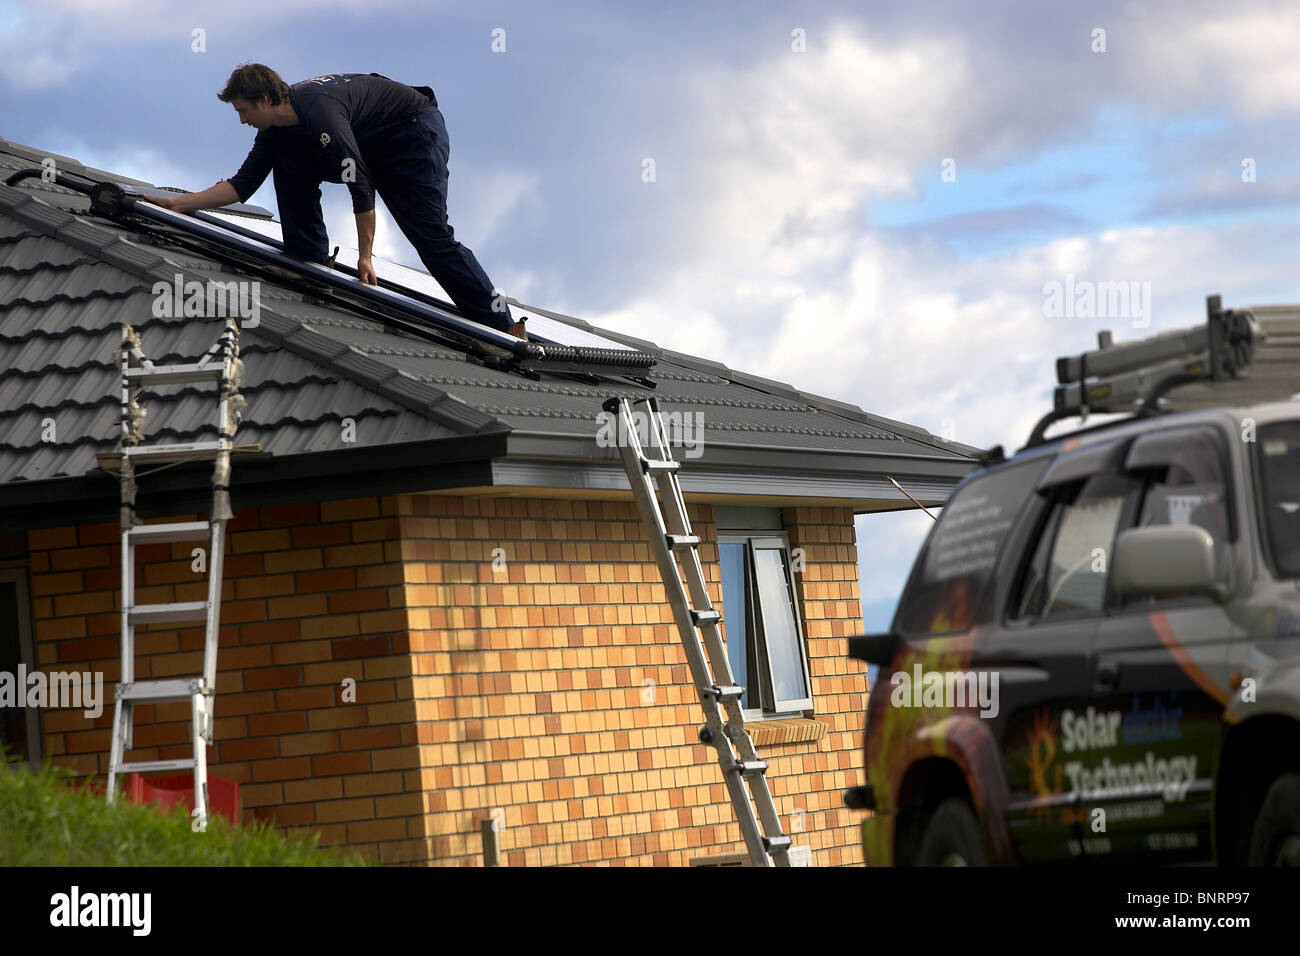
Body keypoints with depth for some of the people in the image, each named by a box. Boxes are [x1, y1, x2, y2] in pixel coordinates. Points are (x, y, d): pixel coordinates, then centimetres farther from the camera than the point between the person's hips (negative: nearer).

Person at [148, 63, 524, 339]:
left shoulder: (319, 111, -32)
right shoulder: (276, 129, -3)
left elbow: (361, 186, -33)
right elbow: (242, 185, 6)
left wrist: (364, 257, -29)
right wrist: (178, 203, -2)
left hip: (417, 134, -9)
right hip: (372, 144, 9)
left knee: (431, 235, -15)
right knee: (289, 167, -2)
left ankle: (506, 327, -14)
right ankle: (311, 263, 0)